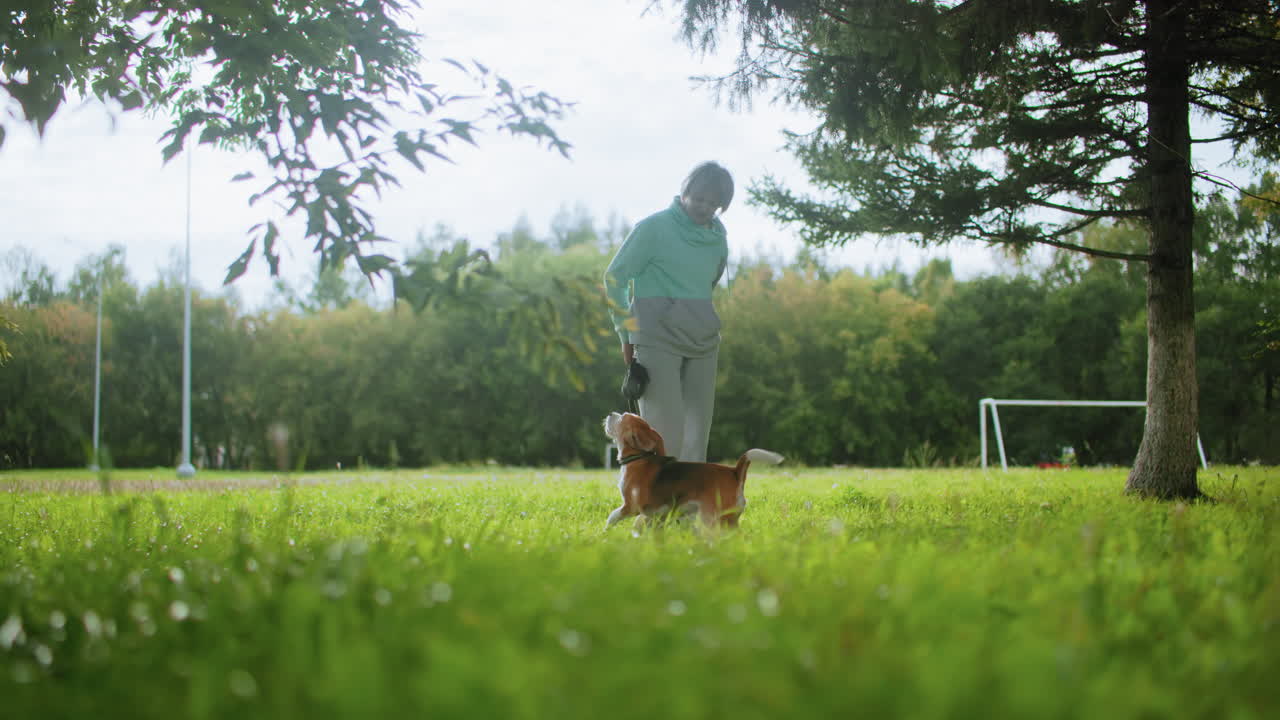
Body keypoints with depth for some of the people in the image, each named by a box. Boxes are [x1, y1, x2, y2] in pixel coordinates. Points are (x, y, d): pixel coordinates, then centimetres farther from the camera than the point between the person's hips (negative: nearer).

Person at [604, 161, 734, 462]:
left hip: (701, 346, 6)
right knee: (665, 435, -13)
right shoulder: (654, 228, -6)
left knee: (697, 436, 1)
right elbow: (615, 277, 0)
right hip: (658, 343, -6)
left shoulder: (716, 234, 10)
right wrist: (628, 334, 4)